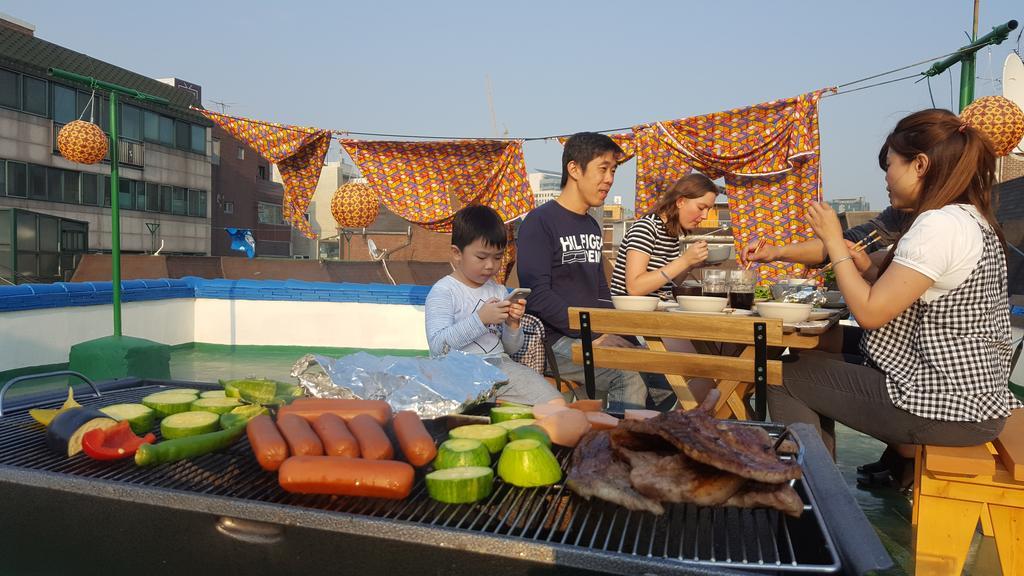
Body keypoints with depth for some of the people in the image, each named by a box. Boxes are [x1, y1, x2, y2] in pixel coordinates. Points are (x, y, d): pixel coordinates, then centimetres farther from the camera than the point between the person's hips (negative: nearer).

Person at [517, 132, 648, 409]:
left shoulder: (592, 227, 19)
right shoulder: (540, 222, -7)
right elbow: (537, 295, -16)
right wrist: (594, 335, -19)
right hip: (556, 340, -7)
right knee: (629, 376, -27)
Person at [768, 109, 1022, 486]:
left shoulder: (939, 225, -21)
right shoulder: (974, 220, 11)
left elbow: (870, 312, -20)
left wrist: (834, 241, -12)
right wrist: (868, 267, 3)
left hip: (948, 407, -10)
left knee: (786, 377, -2)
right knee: (813, 364, 21)